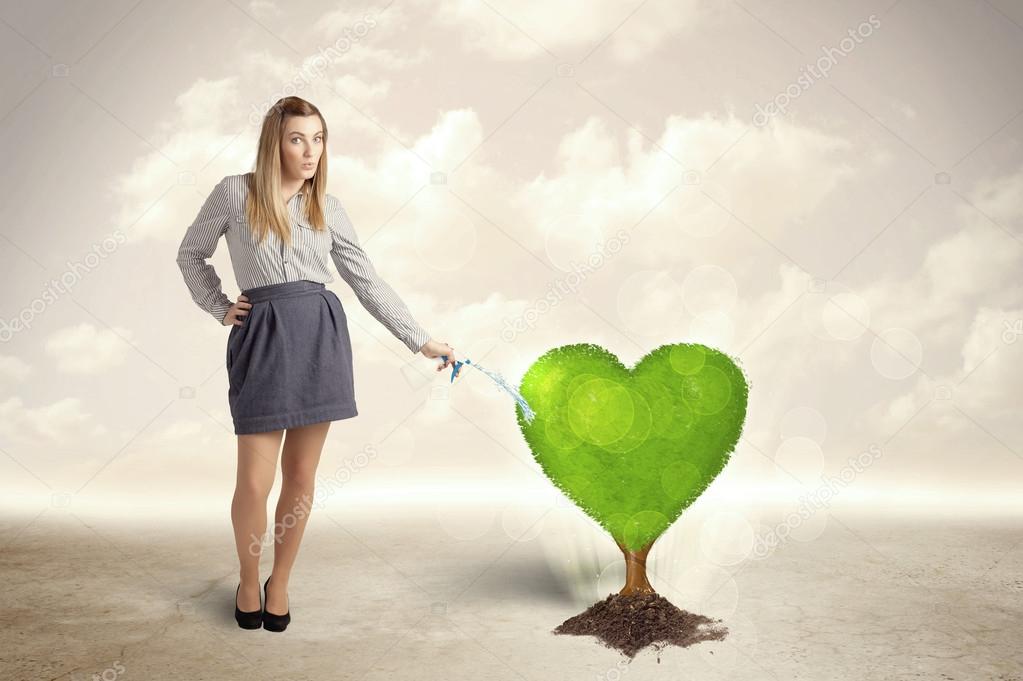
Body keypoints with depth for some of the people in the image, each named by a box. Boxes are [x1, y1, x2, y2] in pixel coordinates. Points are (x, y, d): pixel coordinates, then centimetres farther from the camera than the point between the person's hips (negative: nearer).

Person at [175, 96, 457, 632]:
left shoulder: (328, 208, 10)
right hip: (262, 336, -2)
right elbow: (191, 254, 16)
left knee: (301, 477, 7)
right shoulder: (235, 193, 2)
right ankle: (248, 580, 25)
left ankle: (279, 582, 27)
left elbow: (368, 282, 11)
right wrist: (221, 309, 5)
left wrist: (421, 341, 8)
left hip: (320, 335, 3)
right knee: (255, 482, -2)